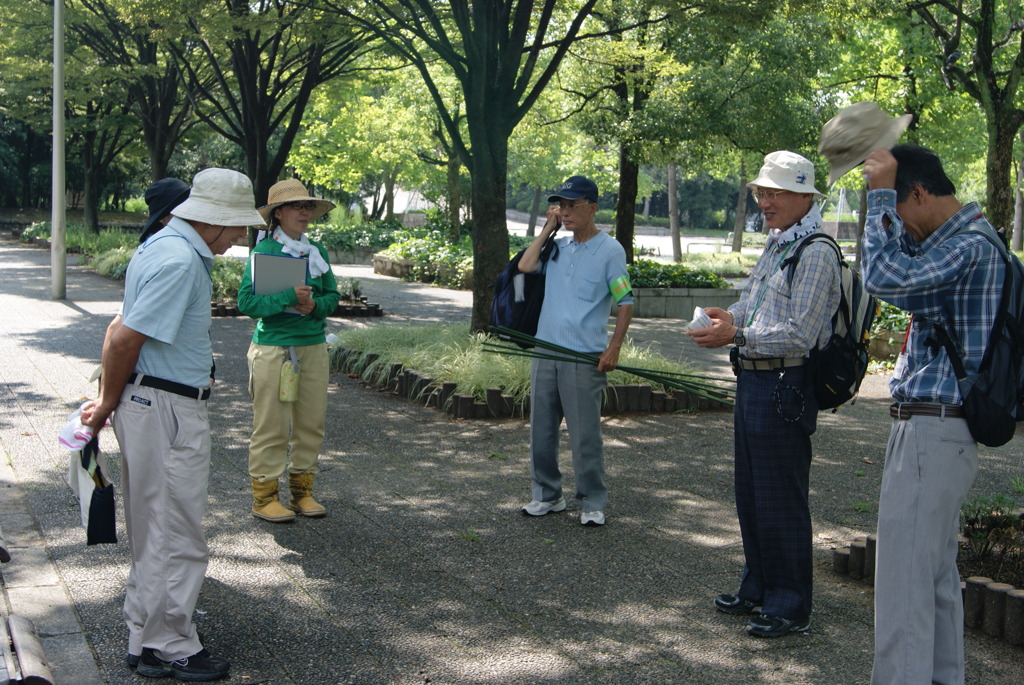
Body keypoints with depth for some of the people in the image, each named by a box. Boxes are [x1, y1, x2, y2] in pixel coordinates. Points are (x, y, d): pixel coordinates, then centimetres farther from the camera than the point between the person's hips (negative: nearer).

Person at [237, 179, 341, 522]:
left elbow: (333, 295, 12)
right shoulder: (263, 251, -6)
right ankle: (264, 497, 8)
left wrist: (315, 305, -9)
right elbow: (246, 301, -12)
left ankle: (302, 491, 21)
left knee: (311, 423, 9)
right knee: (271, 426, -2)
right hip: (273, 348, -5)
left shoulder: (317, 251, 10)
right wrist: (288, 298, -21)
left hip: (313, 347, 5)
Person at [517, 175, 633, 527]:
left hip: (584, 358, -6)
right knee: (541, 430, 11)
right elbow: (525, 266, -3)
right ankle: (547, 494, 23)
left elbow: (625, 302, -5)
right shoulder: (557, 247, 12)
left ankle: (592, 503, 11)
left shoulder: (610, 250, -4)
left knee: (585, 435, -1)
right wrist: (548, 228, 2)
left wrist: (614, 348, -13)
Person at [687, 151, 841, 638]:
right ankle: (757, 589, 31)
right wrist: (730, 318, 4)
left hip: (784, 387, -10)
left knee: (781, 500, -2)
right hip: (752, 380, 10)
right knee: (750, 495, 17)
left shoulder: (815, 254, -15)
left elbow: (799, 333, -21)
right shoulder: (775, 247, 16)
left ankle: (790, 607, 9)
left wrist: (736, 334, -23)